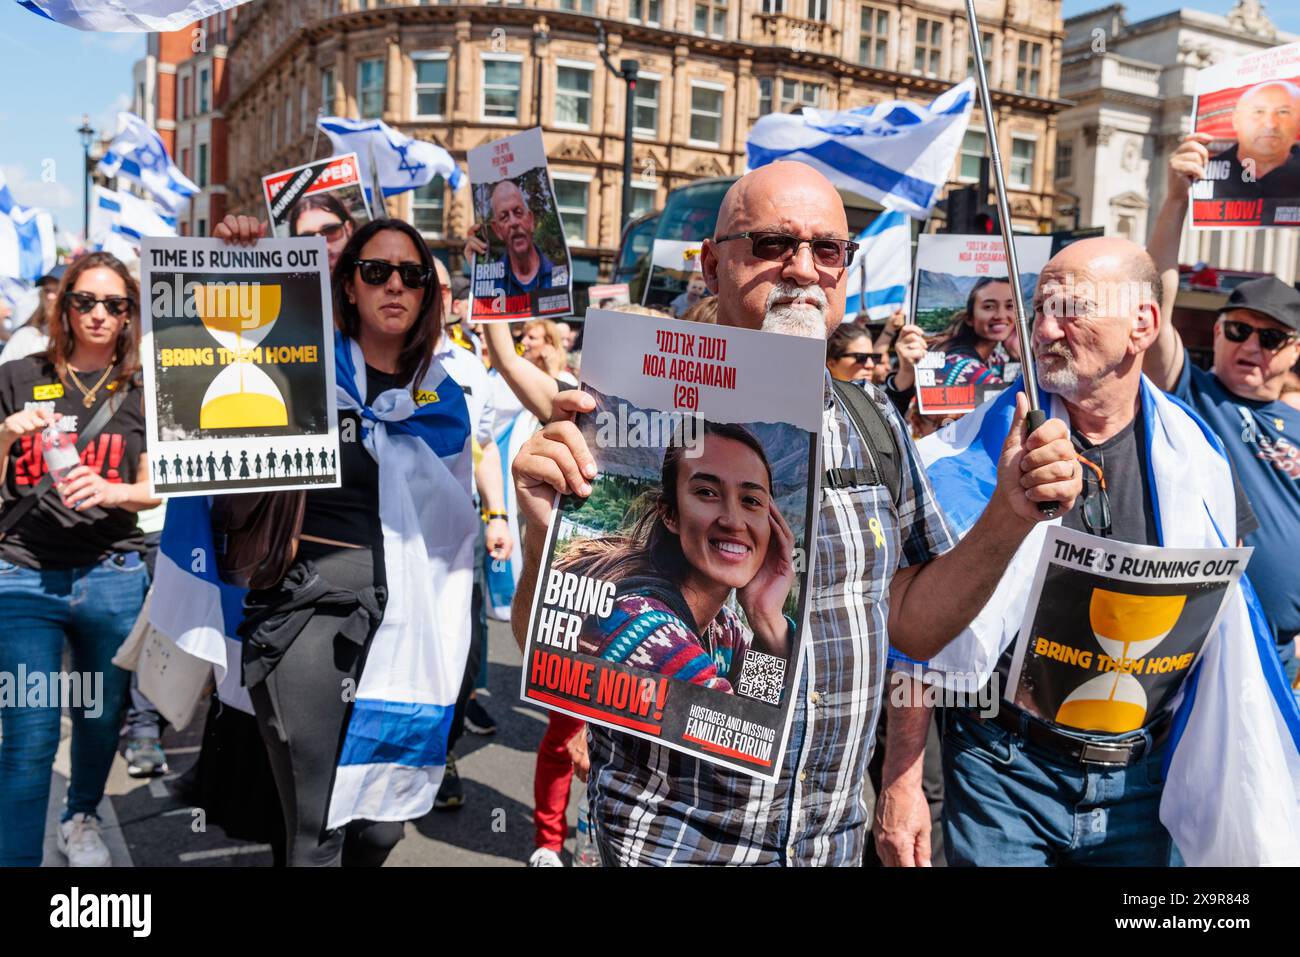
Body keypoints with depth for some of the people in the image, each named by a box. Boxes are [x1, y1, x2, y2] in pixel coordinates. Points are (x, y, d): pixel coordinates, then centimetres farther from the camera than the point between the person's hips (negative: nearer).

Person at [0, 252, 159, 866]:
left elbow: (152, 490, 6)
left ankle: (82, 822, 40)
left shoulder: (140, 391, 6)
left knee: (101, 719, 15)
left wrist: (110, 492, -15)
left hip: (113, 578, 2)